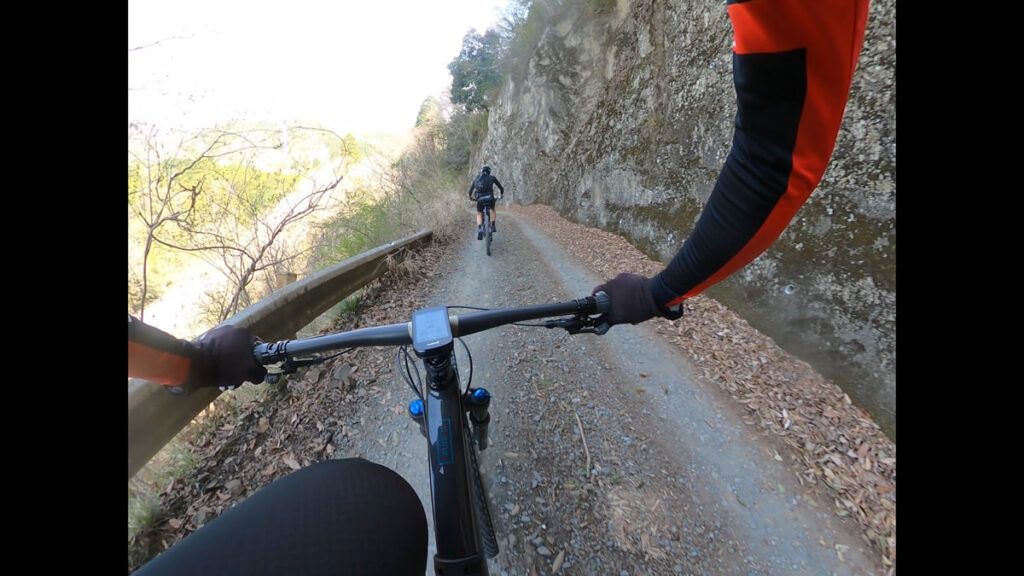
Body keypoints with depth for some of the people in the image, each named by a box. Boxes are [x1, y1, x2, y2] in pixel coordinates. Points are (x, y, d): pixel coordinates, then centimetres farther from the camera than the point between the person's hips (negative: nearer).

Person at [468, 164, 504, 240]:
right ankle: (493, 227, 19)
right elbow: (501, 187, 22)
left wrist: (471, 197, 44)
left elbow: (470, 190, 25)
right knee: (493, 210, 30)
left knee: (479, 214, 21)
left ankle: (479, 229, -2)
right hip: (490, 198, -1)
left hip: (480, 199, 1)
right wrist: (502, 195, 42)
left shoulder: (476, 178, 20)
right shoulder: (492, 178, 15)